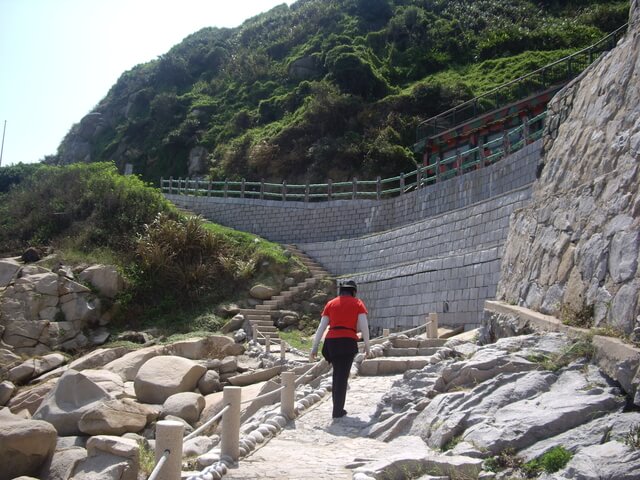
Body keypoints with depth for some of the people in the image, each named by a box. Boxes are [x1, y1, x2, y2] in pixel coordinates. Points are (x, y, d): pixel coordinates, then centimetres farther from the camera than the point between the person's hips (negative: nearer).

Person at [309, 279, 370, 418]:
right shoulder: (358, 303, 9)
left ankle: (337, 405, 24)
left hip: (331, 342, 3)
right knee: (342, 376, 2)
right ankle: (338, 411, 4)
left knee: (338, 373, 21)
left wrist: (314, 348, 9)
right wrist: (367, 345, 9)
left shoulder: (330, 303, 15)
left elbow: (321, 327, 8)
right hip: (348, 342, -3)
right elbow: (364, 326, -1)